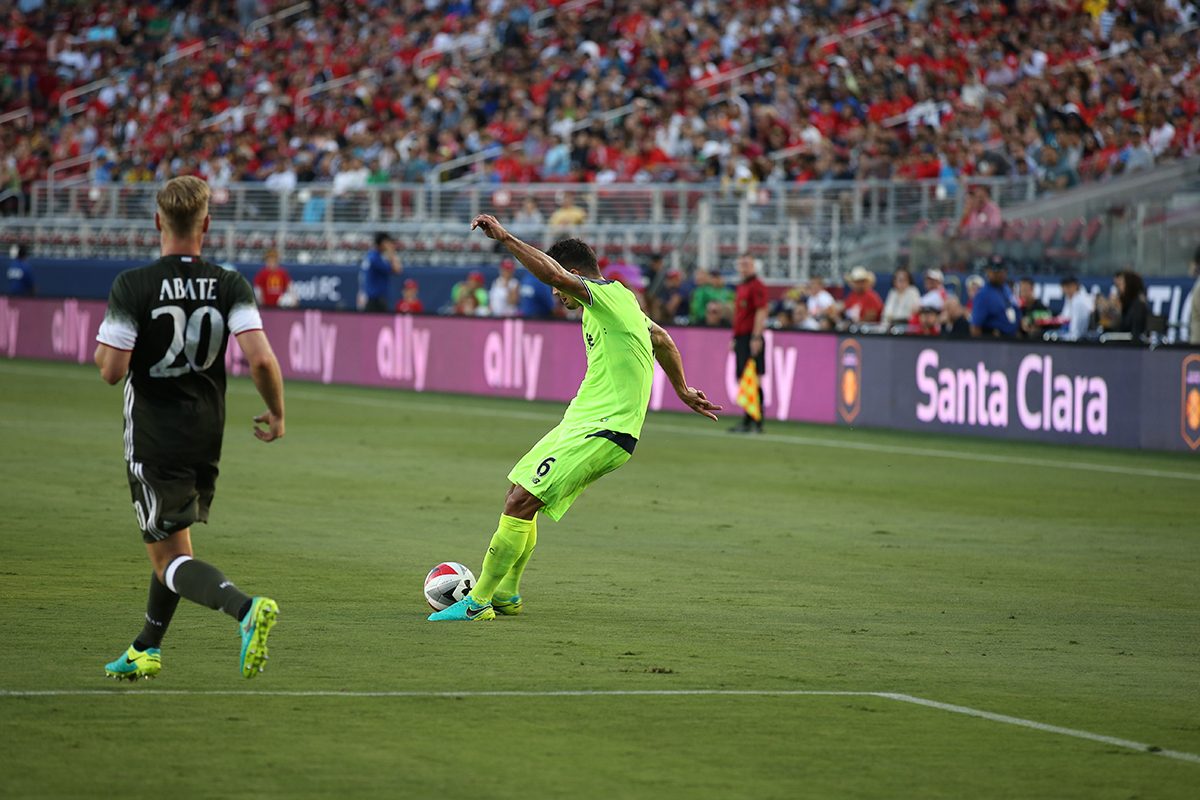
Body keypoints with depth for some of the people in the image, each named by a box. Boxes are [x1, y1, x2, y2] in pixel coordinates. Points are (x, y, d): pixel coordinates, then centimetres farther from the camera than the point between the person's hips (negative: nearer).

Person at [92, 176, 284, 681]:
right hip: (206, 439, 5)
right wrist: (276, 413, 0)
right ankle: (146, 651, 34)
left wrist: (102, 347, 8)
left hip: (153, 439, -4)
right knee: (172, 546, 24)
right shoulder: (230, 285, -6)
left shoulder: (132, 287, -13)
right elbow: (261, 359, -16)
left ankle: (246, 609, -29)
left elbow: (111, 369, -16)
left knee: (170, 559, -3)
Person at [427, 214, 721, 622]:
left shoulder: (609, 295, -15)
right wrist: (682, 390, 45)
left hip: (602, 433, -11)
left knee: (520, 503, -14)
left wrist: (505, 237, -30)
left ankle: (478, 601, -9)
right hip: (580, 422, 11)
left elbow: (555, 274, -32)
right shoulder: (617, 304, 16)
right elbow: (662, 339, 33)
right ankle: (505, 594, 26)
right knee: (520, 491, 15)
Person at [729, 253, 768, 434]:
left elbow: (761, 312, -15)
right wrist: (735, 338, 23)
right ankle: (747, 421, 11)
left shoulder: (757, 285, -7)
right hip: (741, 338, 9)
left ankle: (756, 422, -12)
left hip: (751, 337, -9)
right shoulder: (741, 287, 21)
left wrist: (756, 337, -20)